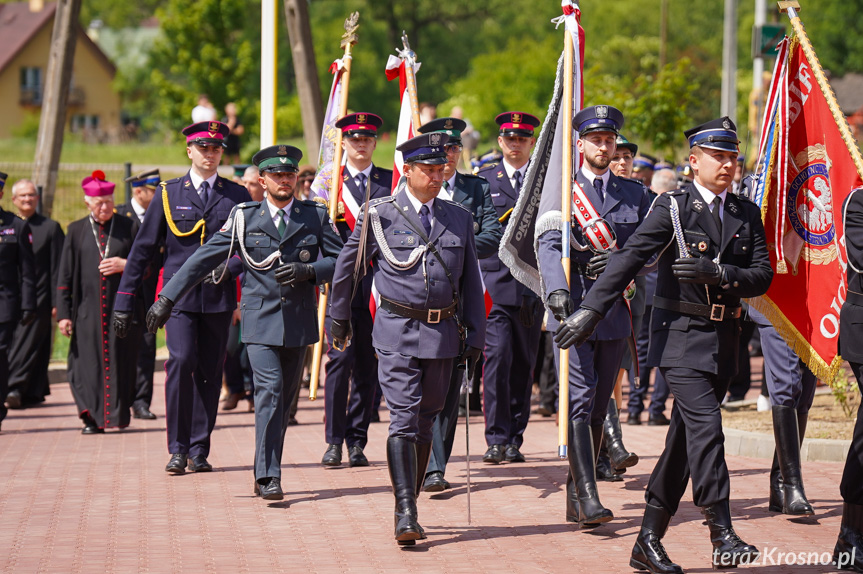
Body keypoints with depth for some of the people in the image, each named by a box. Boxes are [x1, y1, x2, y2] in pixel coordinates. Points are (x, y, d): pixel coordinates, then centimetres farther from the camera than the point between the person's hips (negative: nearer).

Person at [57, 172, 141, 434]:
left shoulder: (130, 227, 6)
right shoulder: (77, 231, 7)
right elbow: (65, 276, 5)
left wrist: (125, 264, -11)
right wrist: (63, 313, -1)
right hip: (88, 311, 1)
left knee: (120, 362, 0)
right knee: (89, 364, -2)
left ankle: (119, 415, 12)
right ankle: (93, 417, 6)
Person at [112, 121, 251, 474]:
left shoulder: (237, 196, 9)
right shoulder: (168, 194, 7)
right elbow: (143, 249, 8)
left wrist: (229, 267, -14)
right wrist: (124, 301, 5)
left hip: (219, 297, 2)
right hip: (179, 295, -1)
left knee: (210, 371, 2)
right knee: (181, 361, -16)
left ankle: (199, 450, 10)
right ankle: (178, 448, -7)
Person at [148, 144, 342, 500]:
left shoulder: (315, 216, 7)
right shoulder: (244, 218, 2)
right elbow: (204, 259, 3)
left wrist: (308, 271, -13)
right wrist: (167, 299, 0)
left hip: (299, 323, 2)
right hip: (260, 321, -2)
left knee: (285, 399, 8)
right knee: (269, 391, -16)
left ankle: (266, 474, 19)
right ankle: (268, 477, -16)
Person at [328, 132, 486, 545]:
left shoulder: (459, 219, 9)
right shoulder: (381, 216, -2)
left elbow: (471, 283, 15)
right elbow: (347, 266, 11)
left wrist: (475, 337, 11)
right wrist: (339, 318, 18)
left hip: (444, 335, 4)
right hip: (397, 331, -4)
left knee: (425, 422, 11)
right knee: (403, 419, -12)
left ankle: (409, 504, 25)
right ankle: (405, 514, -16)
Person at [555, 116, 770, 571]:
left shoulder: (747, 214, 11)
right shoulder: (673, 208, -4)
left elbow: (762, 276, 3)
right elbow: (629, 259, -9)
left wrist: (717, 272, -15)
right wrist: (591, 310, -16)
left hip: (723, 339, 5)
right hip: (682, 334, -5)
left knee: (685, 439, 8)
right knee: (706, 427, -18)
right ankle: (722, 538, -18)